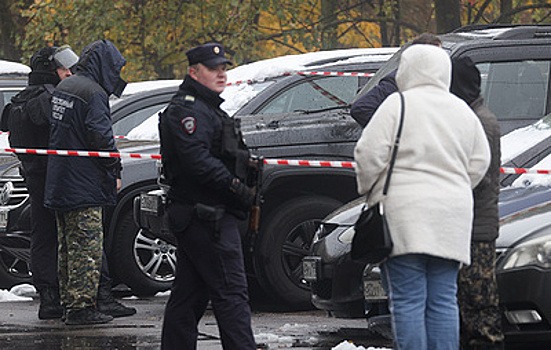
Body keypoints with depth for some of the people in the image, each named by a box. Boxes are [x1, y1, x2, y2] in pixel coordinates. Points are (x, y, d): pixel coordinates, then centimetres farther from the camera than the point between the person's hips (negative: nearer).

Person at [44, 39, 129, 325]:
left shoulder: (64, 87, 15)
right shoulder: (93, 93, -15)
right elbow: (101, 138, -20)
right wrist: (115, 172, -8)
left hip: (59, 184, 9)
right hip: (83, 185, -9)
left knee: (69, 246, 15)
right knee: (87, 247, -7)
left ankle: (69, 302, 20)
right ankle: (81, 306, -10)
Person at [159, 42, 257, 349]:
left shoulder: (208, 108, 24)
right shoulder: (187, 109, -12)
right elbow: (197, 160, -23)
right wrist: (235, 187, -23)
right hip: (205, 216, -11)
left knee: (189, 294, 12)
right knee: (231, 290, -14)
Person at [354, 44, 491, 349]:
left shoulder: (398, 104, -5)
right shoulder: (463, 112, 13)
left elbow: (369, 155, -9)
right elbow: (479, 163, 15)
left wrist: (366, 188, 7)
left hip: (405, 211, -5)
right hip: (452, 218, 5)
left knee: (407, 300, -5)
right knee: (443, 301, 6)